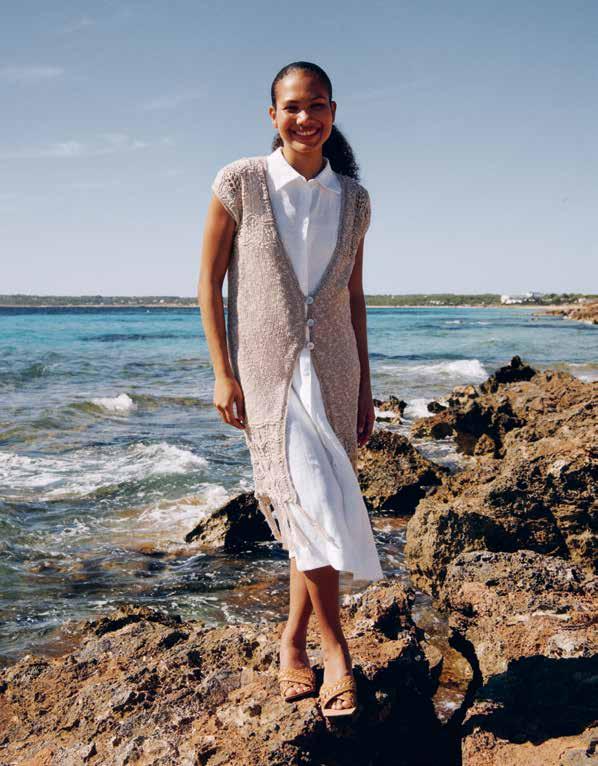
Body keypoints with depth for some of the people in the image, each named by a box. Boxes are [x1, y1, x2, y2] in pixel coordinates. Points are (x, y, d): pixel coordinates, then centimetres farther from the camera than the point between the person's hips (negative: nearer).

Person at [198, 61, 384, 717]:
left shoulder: (353, 199, 7)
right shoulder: (241, 184, -3)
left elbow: (354, 297, 12)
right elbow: (208, 281, -1)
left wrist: (365, 389, 11)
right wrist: (222, 373, -9)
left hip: (333, 369, 4)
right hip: (264, 367, -3)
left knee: (315, 509, 5)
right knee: (307, 502, -13)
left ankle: (293, 640, 21)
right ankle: (334, 649, 0)